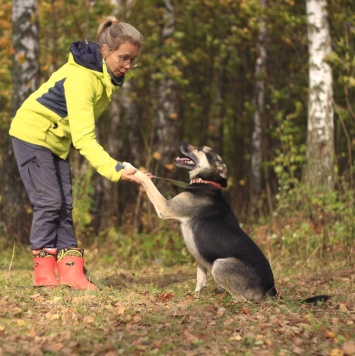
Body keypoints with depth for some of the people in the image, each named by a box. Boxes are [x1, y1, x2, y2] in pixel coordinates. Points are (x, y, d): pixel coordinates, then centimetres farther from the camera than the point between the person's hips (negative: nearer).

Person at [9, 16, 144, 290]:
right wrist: (114, 170, -48)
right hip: (32, 133, -8)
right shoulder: (82, 77, -32)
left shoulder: (109, 76, -4)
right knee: (49, 201, -12)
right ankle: (44, 271, -5)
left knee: (64, 205, 1)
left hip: (58, 141, 8)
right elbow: (84, 137, -39)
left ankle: (71, 271, -2)